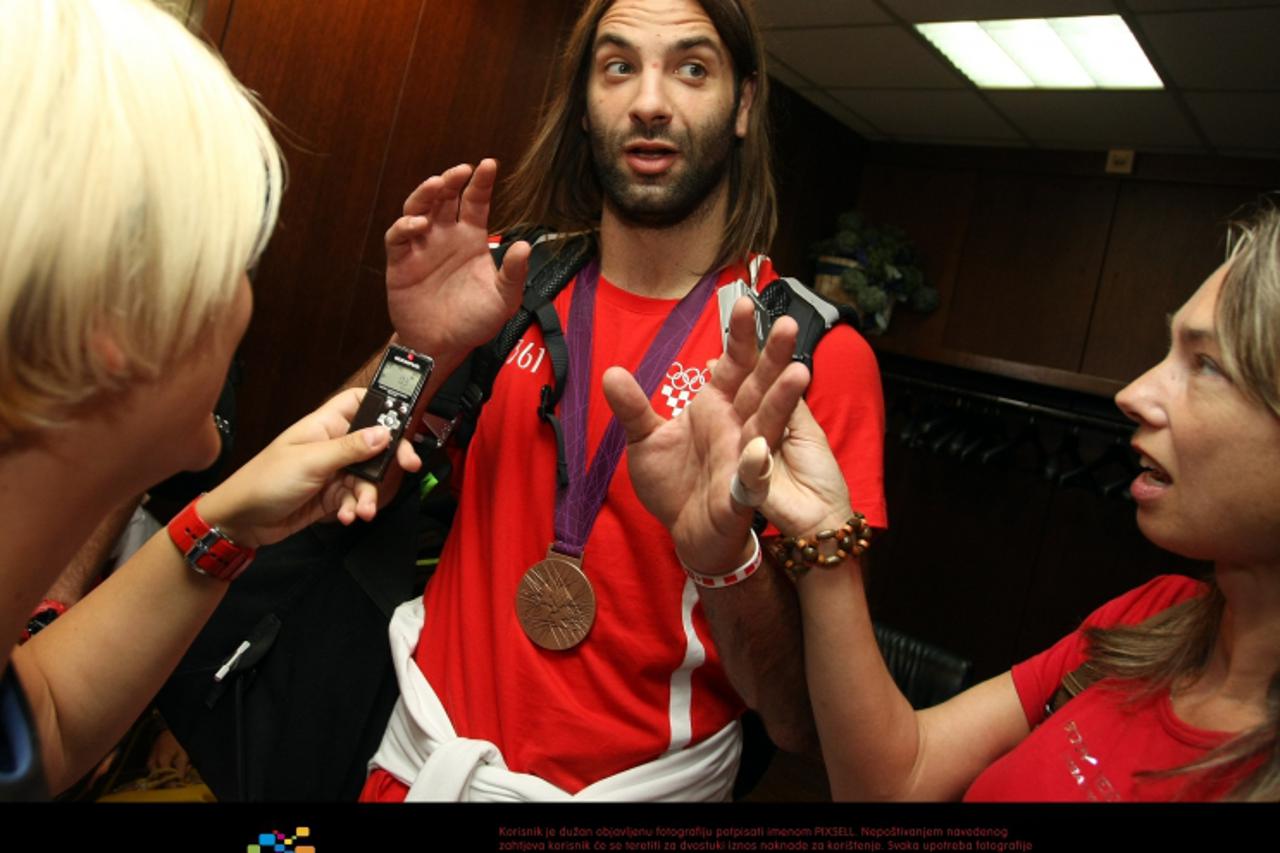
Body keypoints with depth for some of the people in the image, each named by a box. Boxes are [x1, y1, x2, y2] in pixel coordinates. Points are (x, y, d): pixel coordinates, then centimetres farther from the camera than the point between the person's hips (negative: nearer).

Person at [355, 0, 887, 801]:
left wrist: (722, 555, -36)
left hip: (641, 779, -2)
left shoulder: (814, 355, -16)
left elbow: (801, 719, -17)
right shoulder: (509, 283, -7)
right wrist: (421, 355, -20)